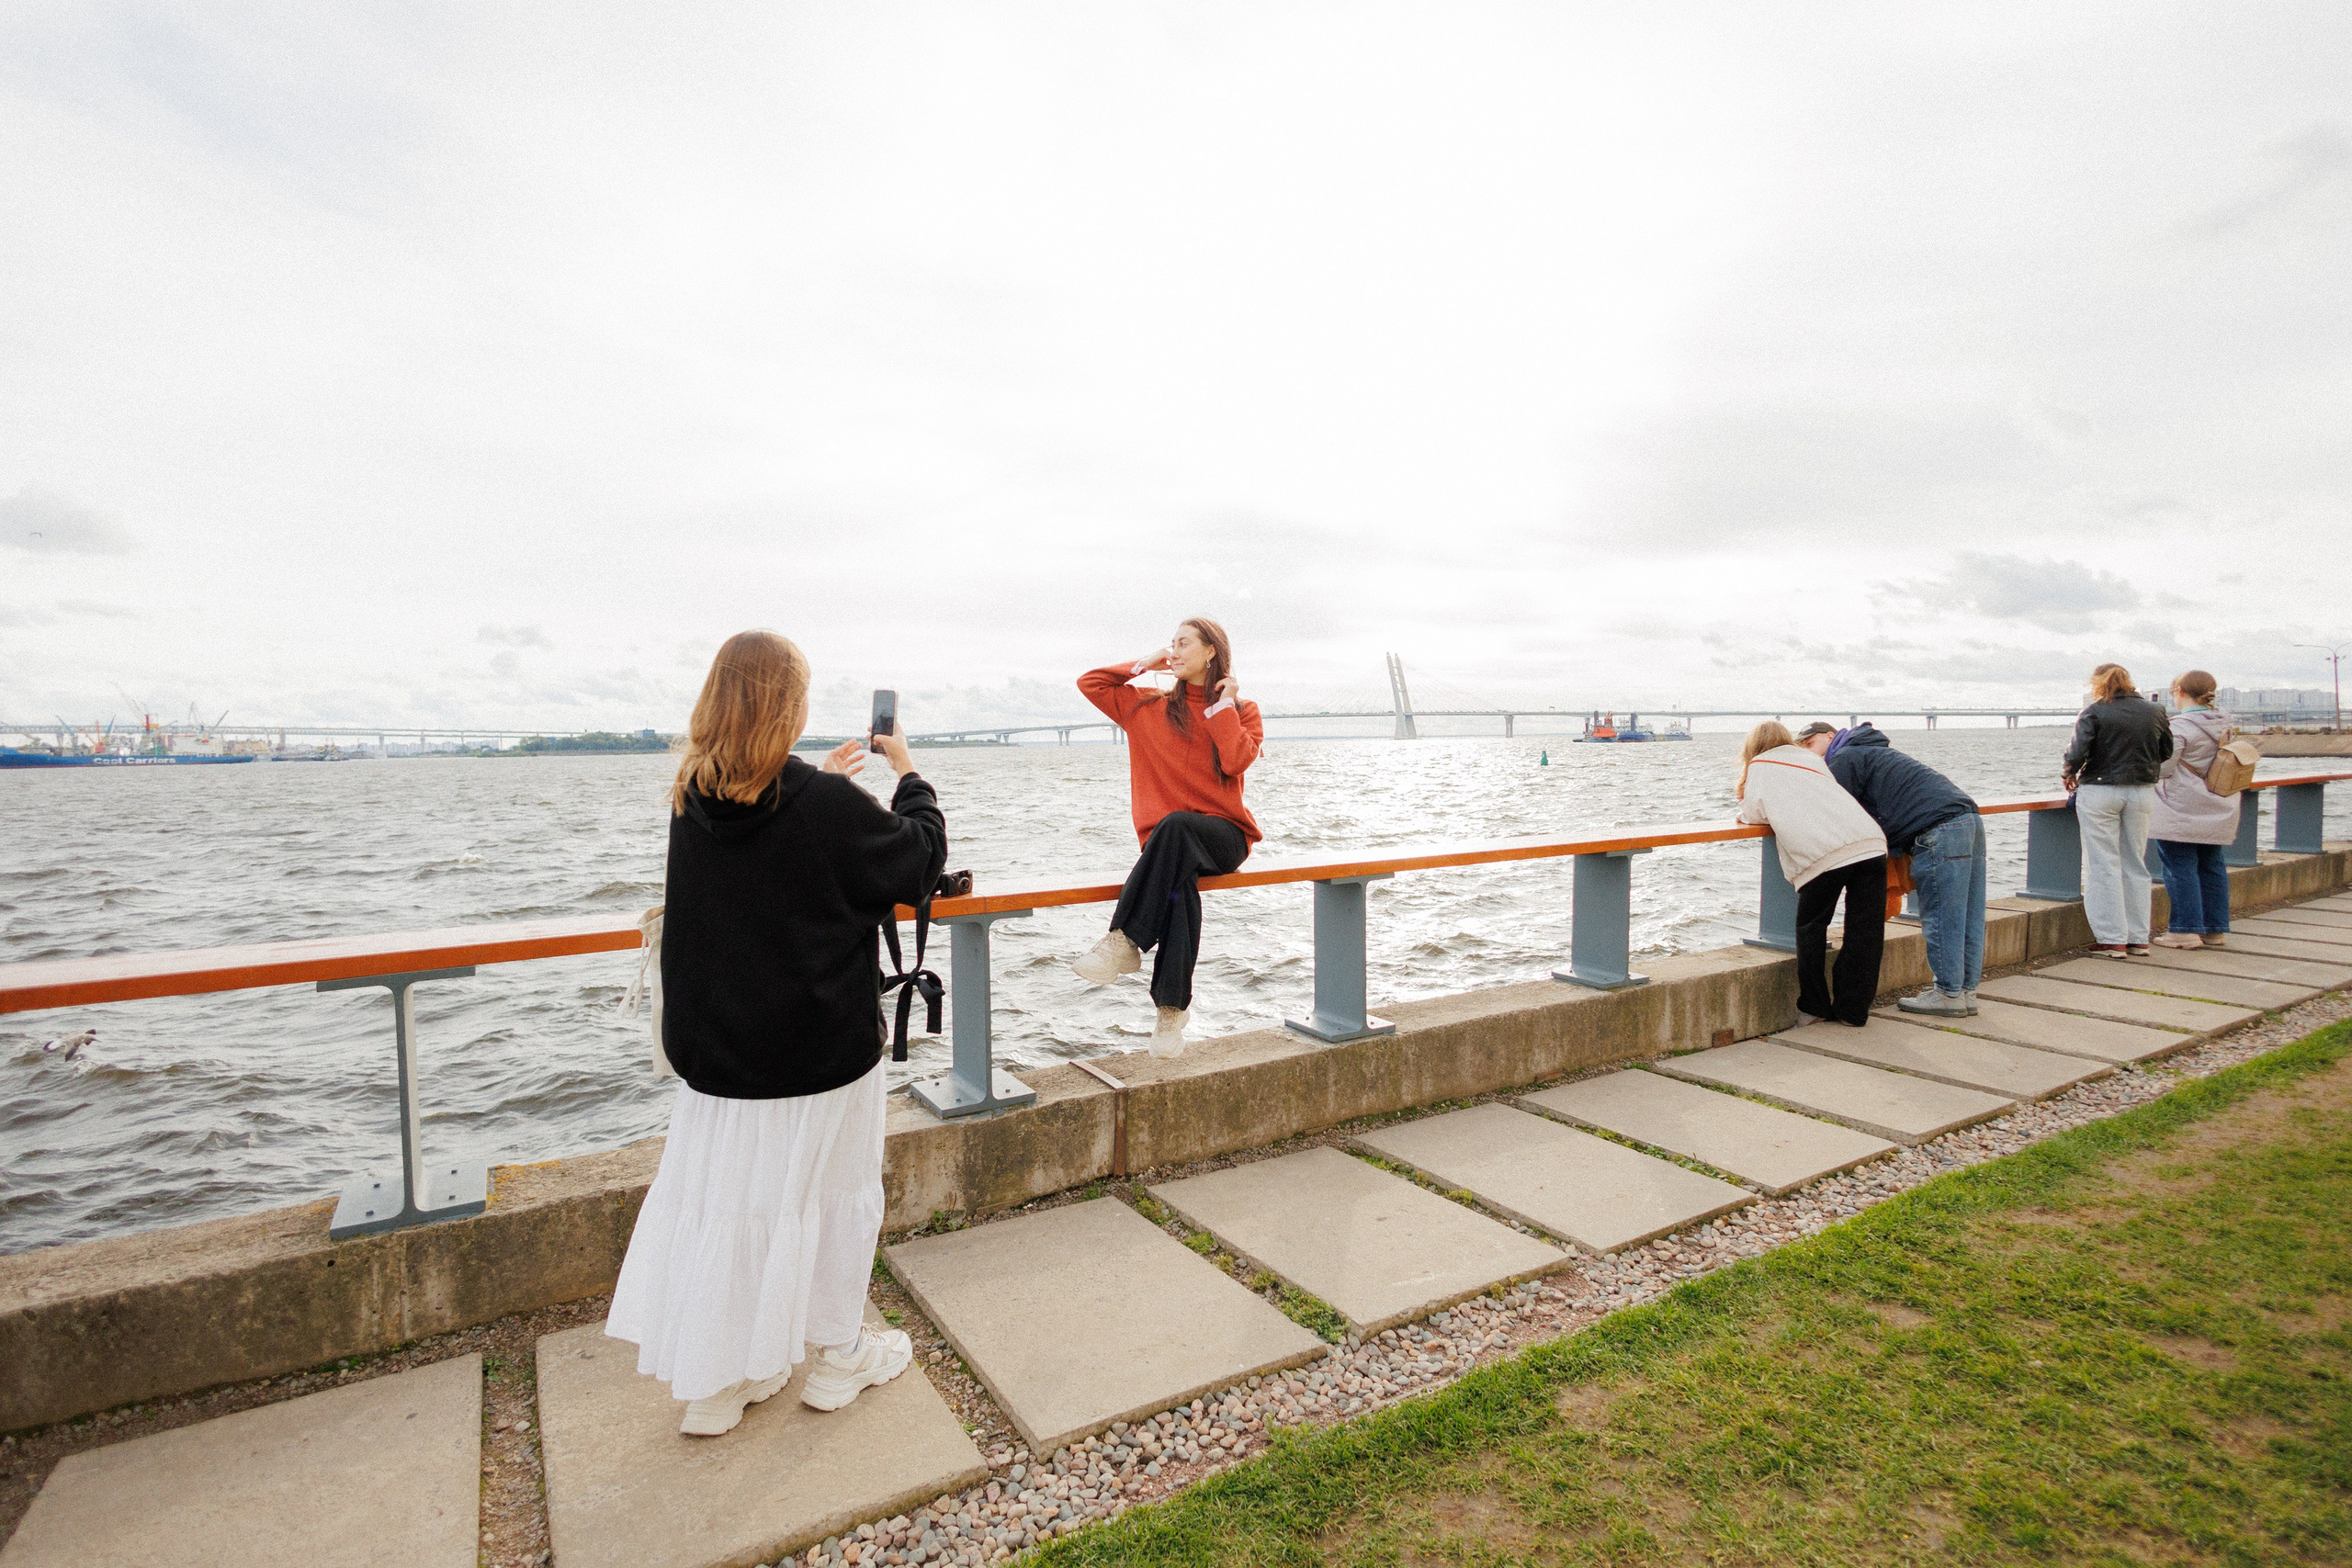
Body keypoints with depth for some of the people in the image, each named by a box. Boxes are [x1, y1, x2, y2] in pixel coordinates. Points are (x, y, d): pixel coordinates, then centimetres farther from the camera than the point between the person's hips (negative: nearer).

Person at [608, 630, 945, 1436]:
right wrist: (908, 771, 5)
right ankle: (836, 1356, 32)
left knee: (721, 1198, 15)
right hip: (821, 1049, -5)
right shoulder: (830, 806, -22)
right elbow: (922, 858, -7)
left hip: (715, 1046, 5)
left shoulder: (692, 802, -4)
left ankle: (714, 1383, 29)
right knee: (833, 1193, 15)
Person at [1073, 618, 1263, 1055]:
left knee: (1175, 825, -37)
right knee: (1179, 883, -35)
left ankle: (1125, 941, -38)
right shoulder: (1150, 707, 16)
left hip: (1223, 837, -1)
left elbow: (1236, 761, -11)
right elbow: (1090, 683, 14)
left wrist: (1223, 704, -3)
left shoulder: (1243, 711, 10)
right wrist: (1144, 664, 14)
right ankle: (1172, 1007, -35)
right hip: (1168, 843, 1)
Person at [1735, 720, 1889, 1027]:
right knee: (1864, 931, 9)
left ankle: (1813, 1006, 13)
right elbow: (1828, 798, 24)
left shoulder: (1760, 766, 16)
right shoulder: (1813, 759, 30)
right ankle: (1853, 1009, 13)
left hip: (1821, 852, -4)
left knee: (1811, 927, 12)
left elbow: (1754, 813, 9)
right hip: (1870, 843, 4)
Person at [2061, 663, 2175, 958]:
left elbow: (2078, 752, -16)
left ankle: (2112, 940, 2)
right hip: (2142, 793, 5)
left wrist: (2069, 774, 2)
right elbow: (2167, 753, 12)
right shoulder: (2154, 712, 6)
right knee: (2135, 865, 13)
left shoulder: (2095, 712, -9)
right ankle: (2138, 939, 17)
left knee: (2104, 865, 0)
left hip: (2099, 792, -5)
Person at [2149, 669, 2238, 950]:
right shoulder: (2223, 724, 9)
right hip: (2217, 810, 8)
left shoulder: (2180, 727, -16)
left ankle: (2186, 930, 0)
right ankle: (2216, 929, 18)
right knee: (2211, 866, 13)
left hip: (2182, 811, -8)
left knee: (2180, 867, -2)